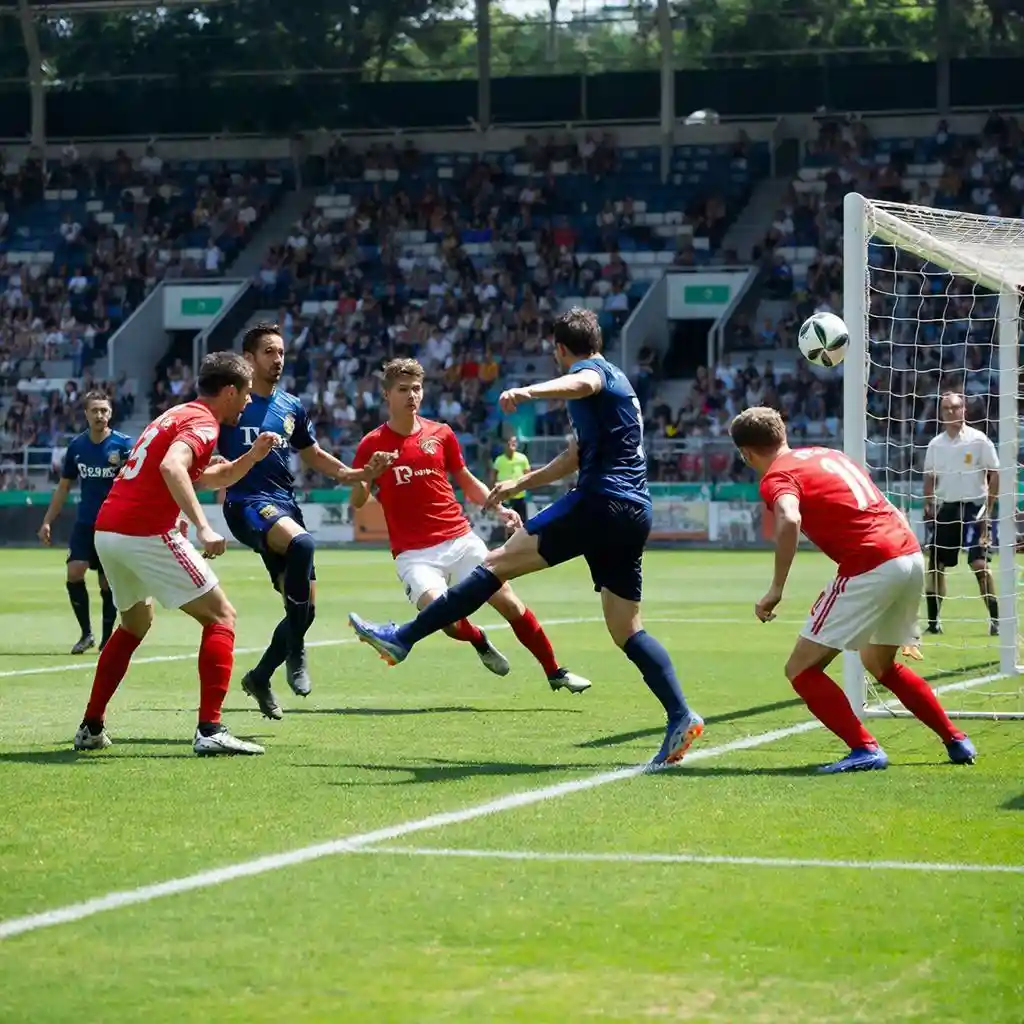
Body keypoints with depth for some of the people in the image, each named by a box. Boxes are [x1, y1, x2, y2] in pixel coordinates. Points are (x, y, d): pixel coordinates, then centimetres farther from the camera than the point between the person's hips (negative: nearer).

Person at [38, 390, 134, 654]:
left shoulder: (124, 445, -8)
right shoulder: (76, 446, 3)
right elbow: (64, 486, 13)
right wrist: (48, 521, 10)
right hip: (85, 523, 3)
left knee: (108, 583, 1)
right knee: (74, 573, -13)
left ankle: (107, 639, 17)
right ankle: (86, 633, 1)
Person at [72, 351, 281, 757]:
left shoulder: (177, 414, 24)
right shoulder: (203, 422, -6)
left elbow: (210, 478, 35)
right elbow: (171, 468, -26)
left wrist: (252, 456, 21)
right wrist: (202, 528, -32)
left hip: (106, 530, 9)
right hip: (146, 533, -9)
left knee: (135, 624, 30)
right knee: (221, 618, -2)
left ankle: (91, 728, 28)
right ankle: (210, 730, -14)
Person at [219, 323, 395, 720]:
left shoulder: (291, 408, 16)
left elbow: (315, 456, 27)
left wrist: (361, 474, 15)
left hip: (286, 507, 7)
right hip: (247, 504, -7)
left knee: (306, 607, 3)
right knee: (303, 544, -38)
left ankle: (260, 676, 26)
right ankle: (295, 654, -27)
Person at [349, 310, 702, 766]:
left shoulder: (590, 370, 0)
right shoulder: (614, 380, 30)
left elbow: (581, 383, -29)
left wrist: (528, 392, -47)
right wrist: (520, 483, 47)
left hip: (599, 502, -9)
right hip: (634, 515, 9)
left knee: (498, 562, -7)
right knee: (627, 630, 8)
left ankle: (403, 638, -9)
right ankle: (681, 717, -4)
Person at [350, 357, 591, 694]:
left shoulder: (441, 434, 5)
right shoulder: (372, 445, -3)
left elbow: (467, 483, 17)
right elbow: (356, 501, -6)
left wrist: (498, 508, 2)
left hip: (460, 538, 3)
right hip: (414, 552, -3)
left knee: (510, 604, -3)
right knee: (444, 616, -23)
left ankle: (555, 672, 12)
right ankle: (479, 641, 14)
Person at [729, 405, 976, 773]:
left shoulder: (777, 476, -2)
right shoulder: (826, 454, 23)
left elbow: (789, 520, -24)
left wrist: (776, 589, -22)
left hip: (870, 568, -8)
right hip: (911, 555, 8)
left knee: (801, 670, 0)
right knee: (879, 664, 30)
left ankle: (865, 749, -12)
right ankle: (956, 741, 31)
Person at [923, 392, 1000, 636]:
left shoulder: (978, 440, -6)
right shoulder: (935, 445, 8)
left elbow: (994, 474, -4)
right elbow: (930, 478, 17)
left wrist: (988, 509, -10)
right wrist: (928, 505, 5)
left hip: (973, 507, -5)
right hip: (945, 508, 5)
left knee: (979, 564, -15)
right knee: (935, 565, 3)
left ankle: (995, 620, -10)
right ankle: (933, 621, 11)